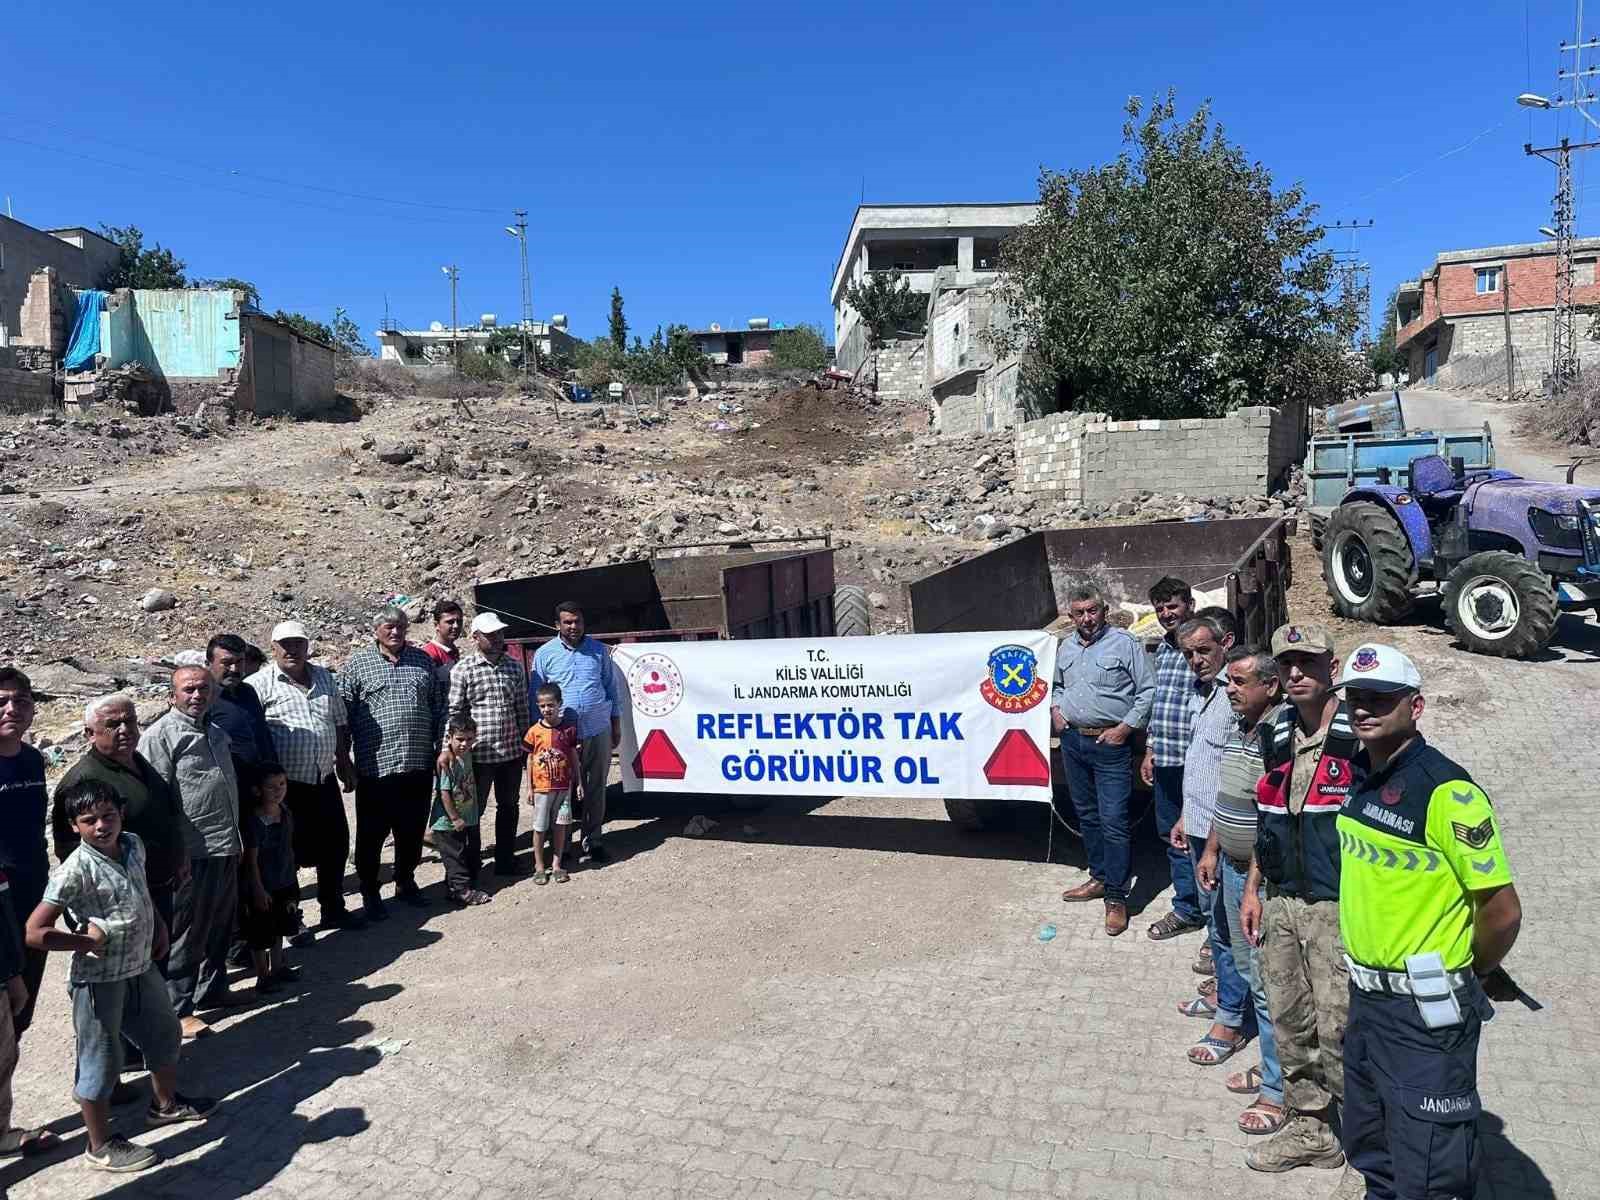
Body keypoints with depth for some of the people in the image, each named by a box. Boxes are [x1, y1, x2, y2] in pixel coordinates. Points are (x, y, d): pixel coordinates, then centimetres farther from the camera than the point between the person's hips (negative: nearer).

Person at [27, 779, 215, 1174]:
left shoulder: (133, 845, -2)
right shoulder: (75, 871, -23)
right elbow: (34, 932, -25)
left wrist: (159, 927, 11)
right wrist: (86, 941, -18)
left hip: (141, 967, 8)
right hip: (99, 978, -7)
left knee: (165, 1034, 23)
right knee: (101, 1060, 8)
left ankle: (166, 1104, 47)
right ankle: (100, 1147, 26)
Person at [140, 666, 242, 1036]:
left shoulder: (216, 732, 15)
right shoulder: (160, 735, -11)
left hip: (226, 850, 8)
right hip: (192, 853, -8)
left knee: (220, 926, 19)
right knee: (186, 934, 2)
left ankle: (211, 989, 34)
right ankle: (178, 1009, 13)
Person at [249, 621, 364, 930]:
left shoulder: (324, 677, 10)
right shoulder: (260, 684, -8)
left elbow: (340, 724, 18)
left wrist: (345, 765, 16)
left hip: (324, 780, 6)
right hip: (285, 785, -6)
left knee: (335, 845, 14)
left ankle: (333, 909, 31)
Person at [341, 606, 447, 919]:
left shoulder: (423, 660, 10)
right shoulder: (358, 664, 0)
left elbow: (439, 708, 14)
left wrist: (442, 747, 9)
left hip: (419, 765, 3)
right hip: (375, 767, -3)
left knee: (413, 831, 14)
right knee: (372, 834, 7)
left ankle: (406, 882, 31)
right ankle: (369, 892, 22)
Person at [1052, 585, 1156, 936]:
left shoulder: (1124, 643, -7)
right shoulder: (1066, 648, 13)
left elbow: (1147, 691, -8)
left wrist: (1125, 727, -13)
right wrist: (1055, 707, 10)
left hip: (1110, 744, -6)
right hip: (1073, 741, 7)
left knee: (1113, 821, -7)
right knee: (1087, 815, 16)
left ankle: (1116, 897, 1)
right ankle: (1099, 878, 30)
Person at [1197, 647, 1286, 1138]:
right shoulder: (1235, 730, 7)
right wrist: (1212, 851, 18)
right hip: (1234, 868, 9)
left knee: (1268, 979, 1)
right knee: (1247, 966, 20)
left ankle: (1278, 1088, 16)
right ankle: (1271, 1064, 36)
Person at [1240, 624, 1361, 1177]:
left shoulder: (1360, 736, -13)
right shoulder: (1276, 735, 8)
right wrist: (1253, 888, 15)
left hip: (1337, 908, -6)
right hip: (1280, 903, 7)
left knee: (1338, 1029, -2)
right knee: (1290, 1020, 15)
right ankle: (1310, 1126, 32)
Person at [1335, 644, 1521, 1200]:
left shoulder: (1446, 790, -20)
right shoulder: (1362, 780, 4)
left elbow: (1502, 910, -18)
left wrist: (1472, 973, -1)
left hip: (1426, 1011, -8)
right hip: (1366, 998, 8)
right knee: (1370, 1152, 24)